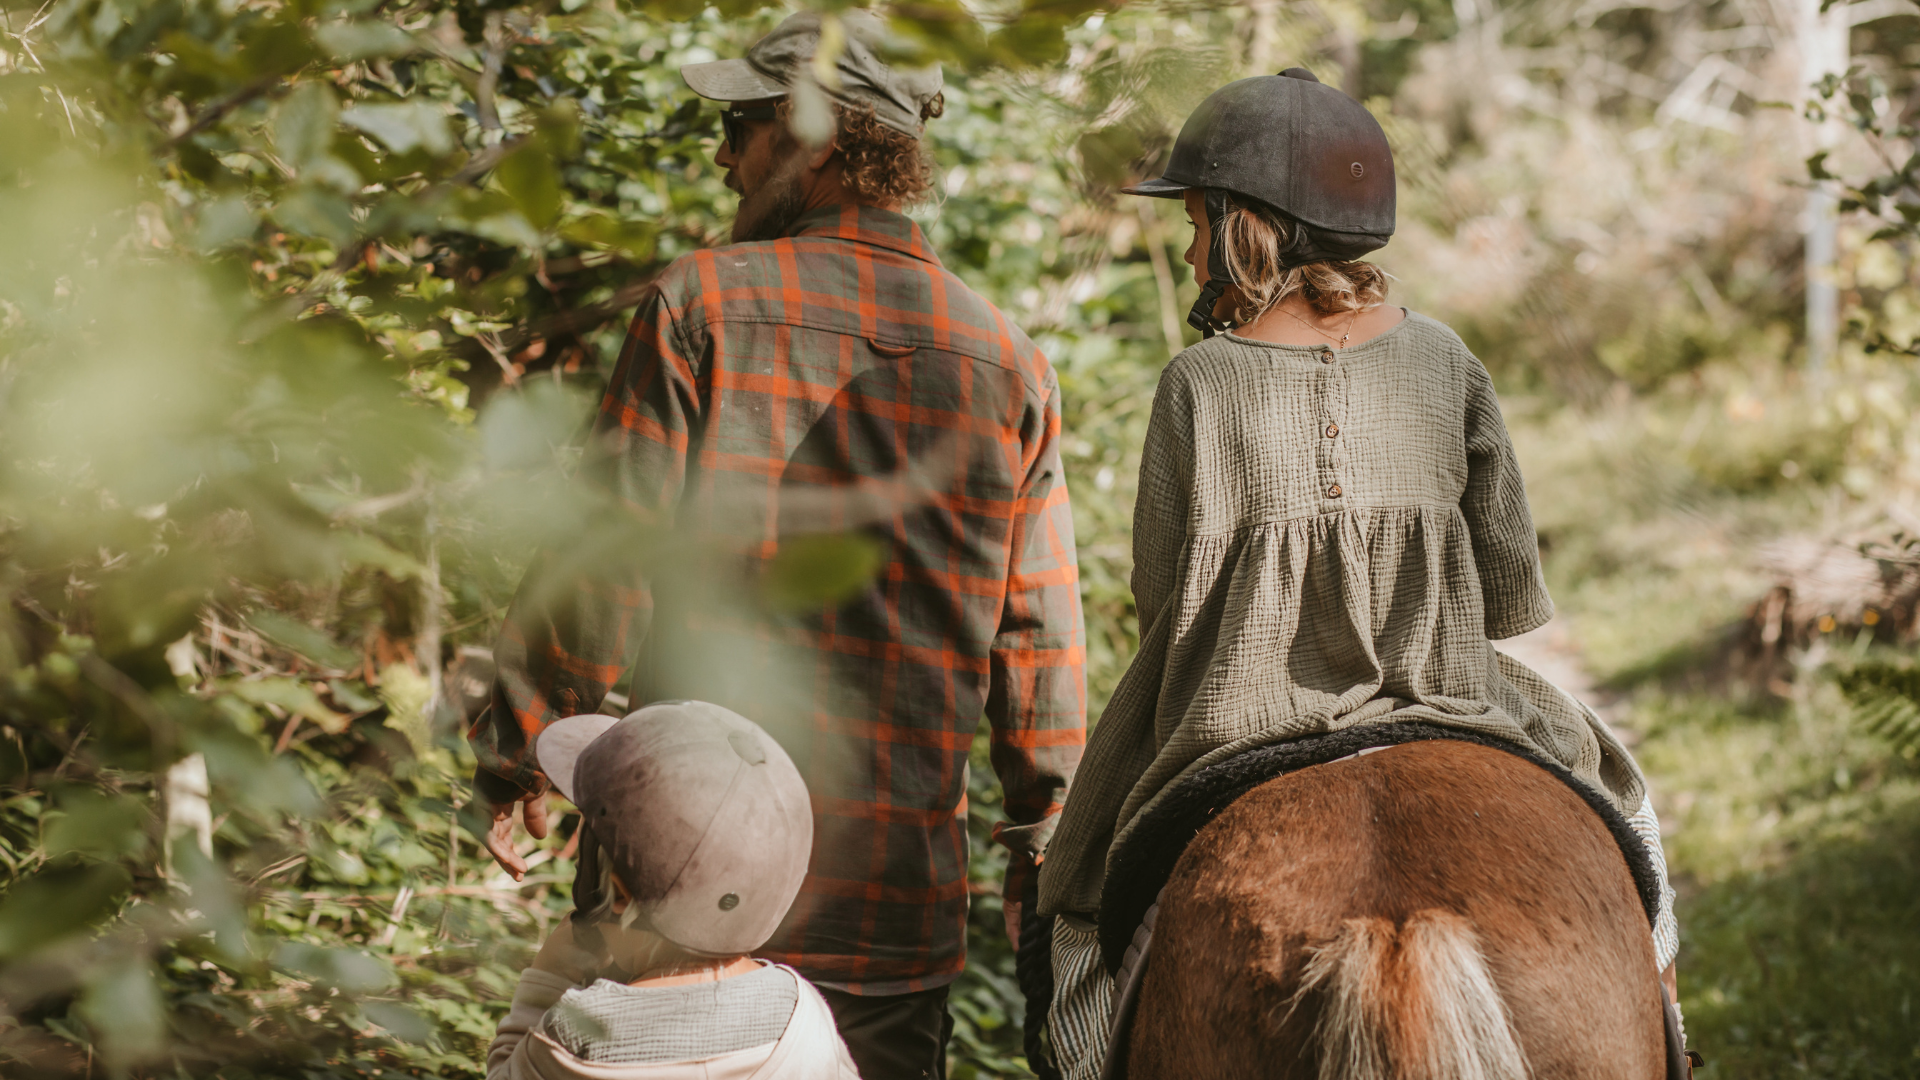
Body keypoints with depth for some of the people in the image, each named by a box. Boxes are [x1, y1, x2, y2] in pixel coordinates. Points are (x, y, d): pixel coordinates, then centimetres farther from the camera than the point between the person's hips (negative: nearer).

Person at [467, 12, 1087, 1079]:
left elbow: (604, 550, -8)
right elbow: (1040, 634, 6)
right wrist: (1042, 846, 14)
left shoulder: (702, 302, -7)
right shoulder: (1010, 362, 3)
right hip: (898, 876, 3)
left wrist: (515, 751, 3)